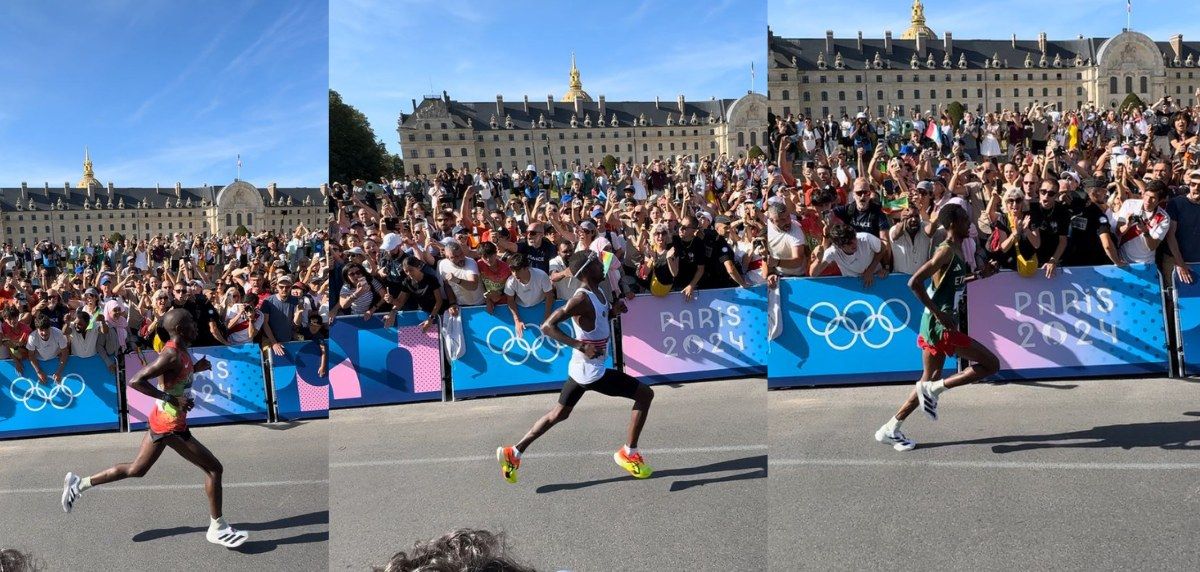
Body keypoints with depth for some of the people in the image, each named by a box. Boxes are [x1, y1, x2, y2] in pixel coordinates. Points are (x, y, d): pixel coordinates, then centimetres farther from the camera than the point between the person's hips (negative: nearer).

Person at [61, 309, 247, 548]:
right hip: (170, 425, -10)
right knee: (214, 468, -3)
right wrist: (172, 399, -28)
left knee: (136, 469, 23)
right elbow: (135, 381, -27)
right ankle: (218, 529, 5)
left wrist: (196, 368, 6)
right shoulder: (172, 355, -23)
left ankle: (79, 484, 28)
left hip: (161, 420, 10)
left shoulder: (179, 350, 6)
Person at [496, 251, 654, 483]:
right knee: (645, 394, -1)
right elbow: (547, 326, -26)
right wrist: (580, 345, -32)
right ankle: (628, 453, 8)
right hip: (591, 370, -9)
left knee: (559, 414, 20)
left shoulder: (599, 290, 5)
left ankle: (514, 453, 23)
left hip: (580, 368, 9)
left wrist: (616, 307, 3)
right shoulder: (581, 299, -23)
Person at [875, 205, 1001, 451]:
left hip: (938, 325, 10)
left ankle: (890, 430, 18)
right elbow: (914, 282, -25)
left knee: (930, 380, 15)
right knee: (991, 363, -5)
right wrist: (939, 313, -22)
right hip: (939, 326, -10)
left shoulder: (957, 250, 13)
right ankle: (934, 389, -3)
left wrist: (979, 275, 20)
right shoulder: (946, 251, -16)